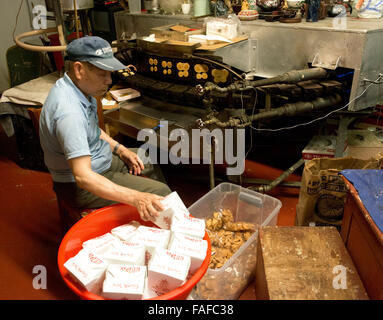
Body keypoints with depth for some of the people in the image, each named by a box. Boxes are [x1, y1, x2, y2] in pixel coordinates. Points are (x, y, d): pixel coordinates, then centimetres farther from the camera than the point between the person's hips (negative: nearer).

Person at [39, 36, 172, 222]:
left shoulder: (82, 88, -2)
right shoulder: (69, 112, -34)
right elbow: (83, 177, -40)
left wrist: (120, 150, 4)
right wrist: (135, 198, -48)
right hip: (78, 186, -10)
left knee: (151, 166, 21)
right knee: (161, 193, -16)